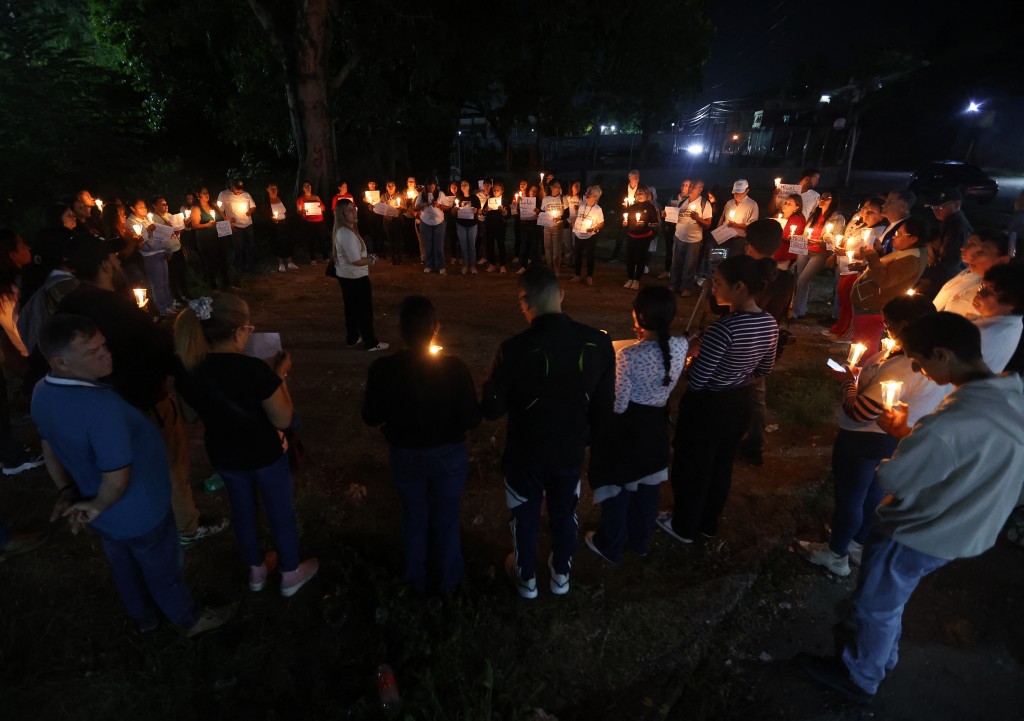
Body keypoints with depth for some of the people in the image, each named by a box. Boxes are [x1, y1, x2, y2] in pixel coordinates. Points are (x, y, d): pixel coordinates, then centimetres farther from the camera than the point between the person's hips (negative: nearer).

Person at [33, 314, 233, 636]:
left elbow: (49, 446, 5)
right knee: (164, 571, 19)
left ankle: (145, 617, 56)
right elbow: (117, 478, -33)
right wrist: (97, 506, -15)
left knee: (125, 568, 31)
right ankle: (191, 620, 45)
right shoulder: (102, 406, -39)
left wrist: (67, 492, 5)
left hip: (106, 516, 8)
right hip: (140, 515, -8)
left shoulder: (42, 393, -10)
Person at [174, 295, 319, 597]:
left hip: (224, 456, 5)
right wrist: (280, 375, -12)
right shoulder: (254, 369, -32)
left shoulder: (189, 373, -13)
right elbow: (283, 419, -22)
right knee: (281, 514, 18)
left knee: (243, 511, 27)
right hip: (265, 455, -5)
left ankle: (256, 569, 49)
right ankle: (291, 574, 38)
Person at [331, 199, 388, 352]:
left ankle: (352, 339, 33)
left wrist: (367, 258, 11)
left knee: (351, 308, 20)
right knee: (365, 311, 2)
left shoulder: (341, 231, 7)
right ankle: (371, 343, 12)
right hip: (356, 277, -10)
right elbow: (356, 260, -28)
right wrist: (372, 259, -10)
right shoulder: (348, 234, -26)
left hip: (345, 275, 10)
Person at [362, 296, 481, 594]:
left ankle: (418, 580, 45)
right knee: (446, 518, 22)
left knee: (414, 517, 24)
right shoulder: (454, 368, -24)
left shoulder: (383, 369, -21)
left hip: (405, 457, 1)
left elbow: (372, 417, -9)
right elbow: (471, 419, -17)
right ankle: (446, 580, 42)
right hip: (449, 455, -1)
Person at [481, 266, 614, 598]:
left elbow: (492, 410, -17)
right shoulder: (599, 342, -17)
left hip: (526, 451, -3)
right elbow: (605, 403, -5)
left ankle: (526, 578, 45)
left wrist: (492, 385, 3)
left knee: (526, 516, 23)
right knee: (564, 512, 26)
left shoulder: (514, 349, -29)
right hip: (572, 449, 3)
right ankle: (561, 574, 48)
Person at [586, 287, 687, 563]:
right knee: (648, 485, 24)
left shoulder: (628, 355, -29)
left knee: (617, 486, 16)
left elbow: (618, 406, -21)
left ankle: (610, 546, 36)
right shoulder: (681, 346, -11)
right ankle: (639, 541, 45)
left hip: (627, 426, -5)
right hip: (656, 422, 6)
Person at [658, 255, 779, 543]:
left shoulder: (724, 329, -32)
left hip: (707, 407, -7)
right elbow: (764, 369, 9)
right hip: (740, 404, 8)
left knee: (692, 467, 15)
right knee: (721, 466, 25)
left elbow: (695, 381, -28)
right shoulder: (770, 324, -6)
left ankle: (684, 527, 36)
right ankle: (709, 523, 45)